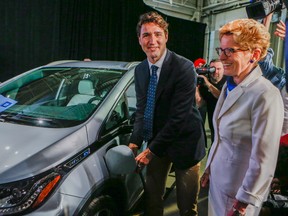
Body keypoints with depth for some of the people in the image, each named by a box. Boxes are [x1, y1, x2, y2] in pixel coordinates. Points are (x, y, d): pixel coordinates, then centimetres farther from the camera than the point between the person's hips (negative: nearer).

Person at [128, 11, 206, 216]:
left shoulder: (184, 67, -19)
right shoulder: (140, 70, 2)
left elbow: (179, 116, -22)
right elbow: (141, 109, 5)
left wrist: (151, 150, -20)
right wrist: (135, 142, -8)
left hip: (184, 143, -5)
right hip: (156, 141, 5)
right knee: (152, 199, 16)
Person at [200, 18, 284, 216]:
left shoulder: (265, 95, -24)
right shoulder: (229, 86, 2)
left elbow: (264, 159, -22)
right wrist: (209, 168, 14)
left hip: (238, 189, -7)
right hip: (218, 179, 7)